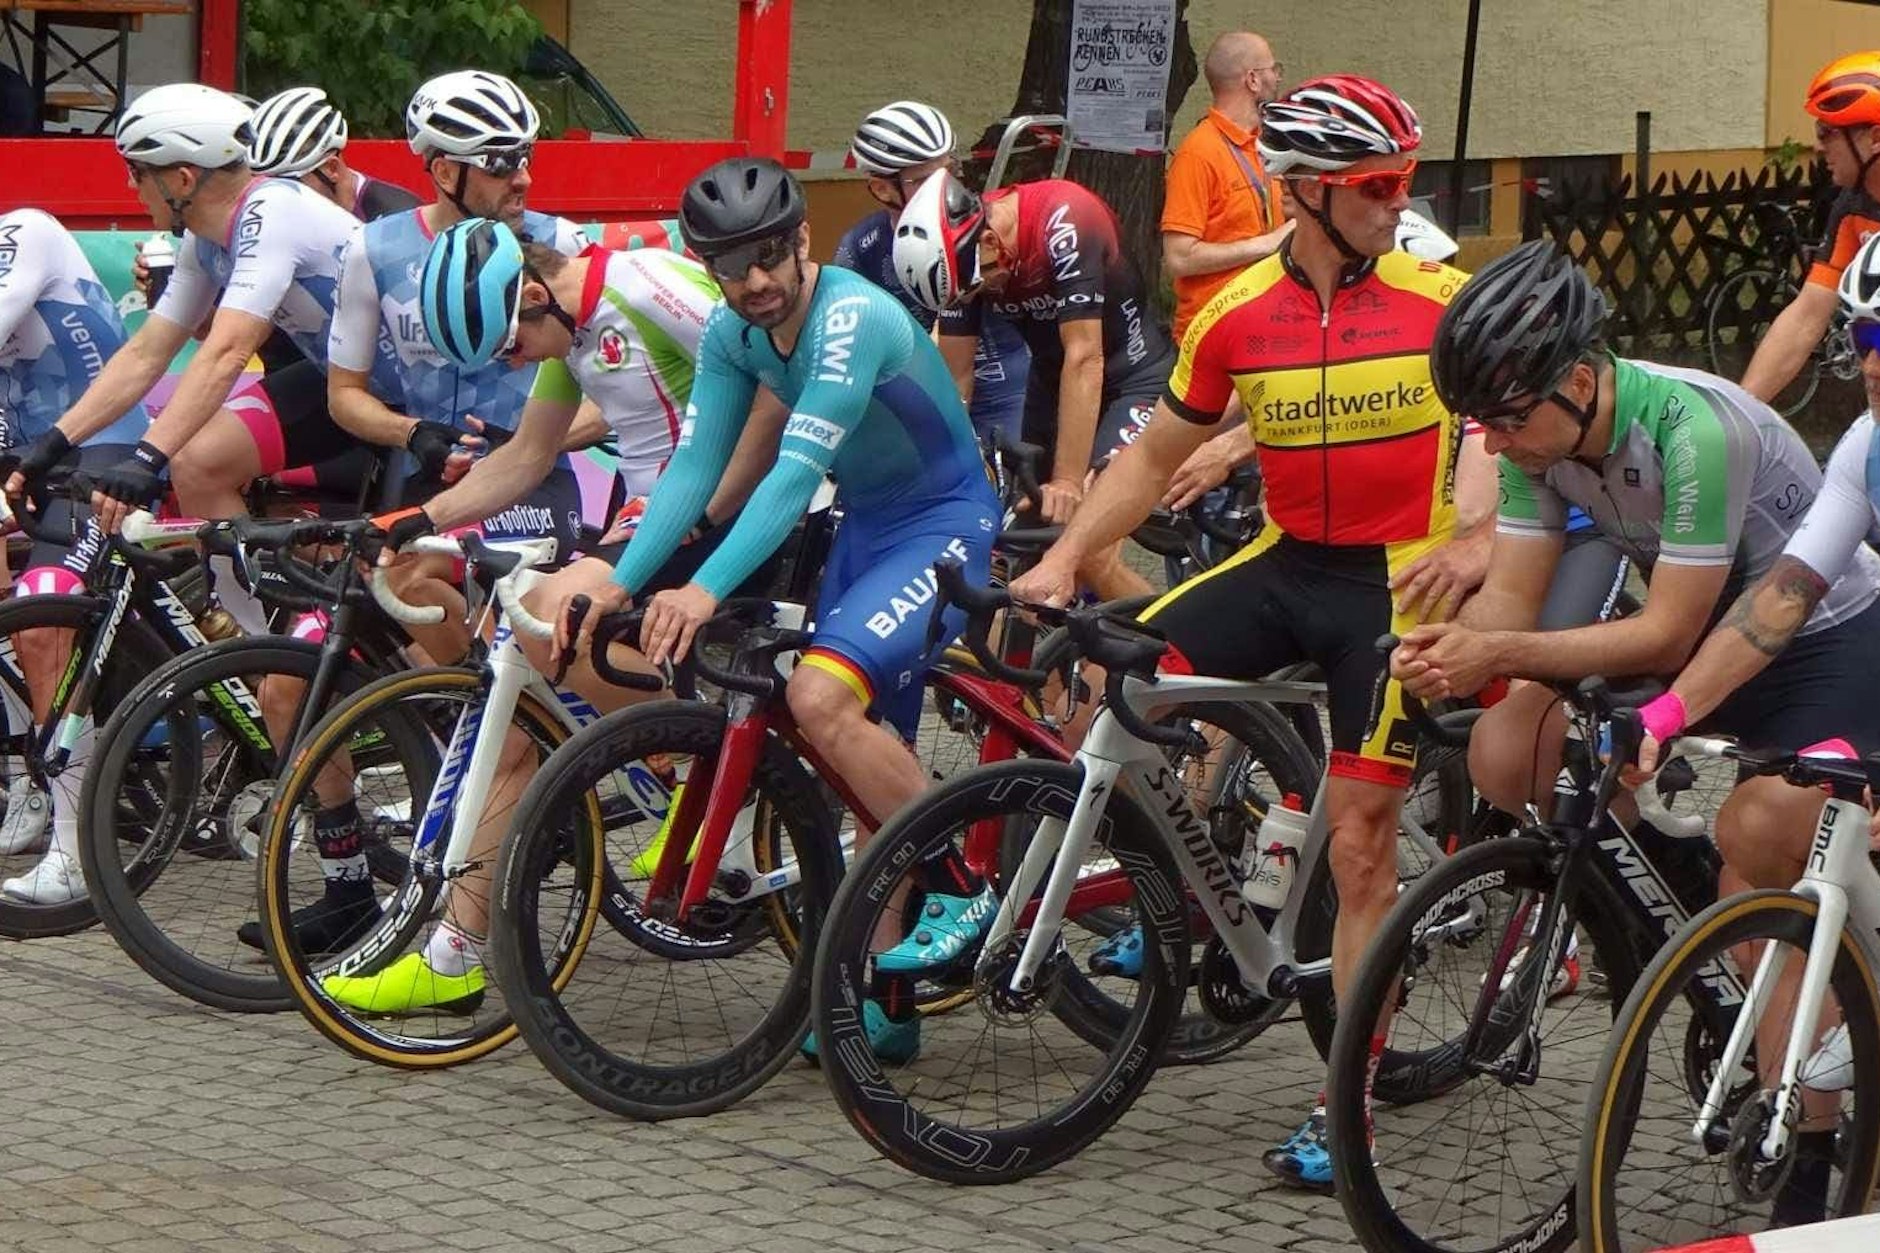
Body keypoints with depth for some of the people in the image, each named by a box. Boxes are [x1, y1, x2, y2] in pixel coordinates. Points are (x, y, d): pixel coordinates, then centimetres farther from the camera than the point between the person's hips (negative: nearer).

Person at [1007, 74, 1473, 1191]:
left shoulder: (1444, 300, -8)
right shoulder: (1238, 318, -1)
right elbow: (1157, 456, 8)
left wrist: (1472, 542, -22)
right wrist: (1062, 561, -2)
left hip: (1397, 578, -3)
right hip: (1286, 563, 3)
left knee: (1362, 842, -3)